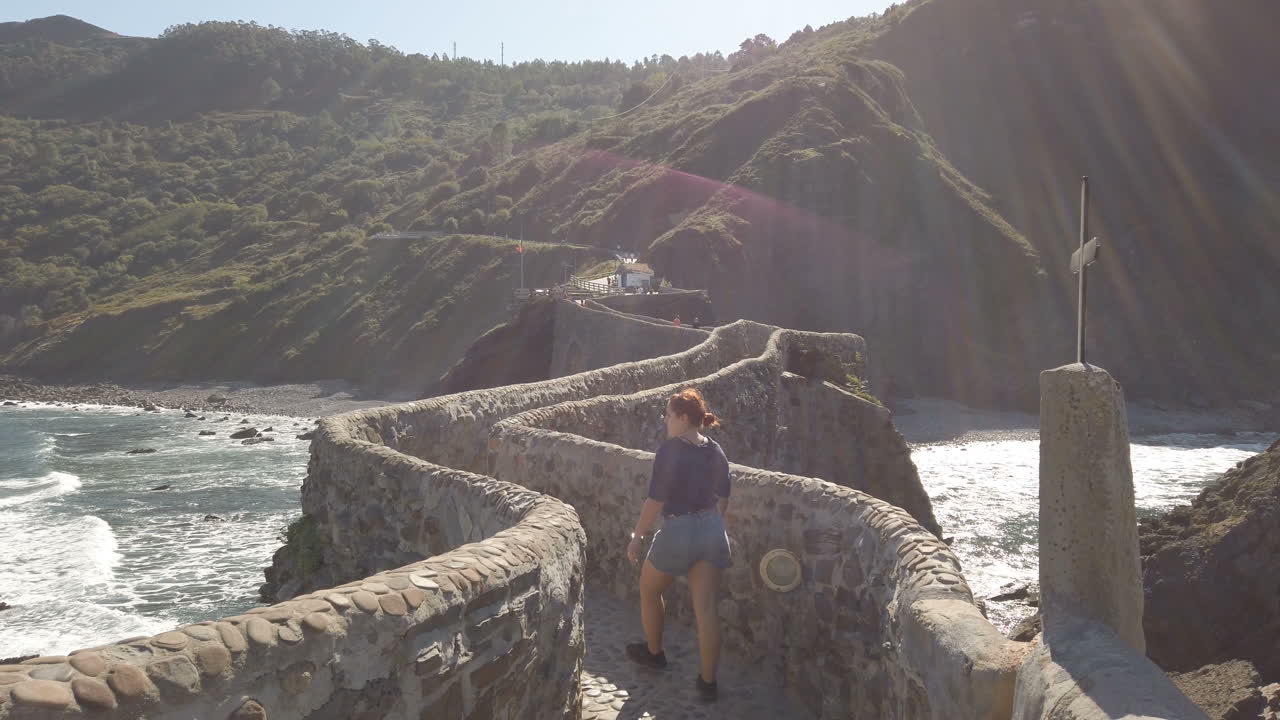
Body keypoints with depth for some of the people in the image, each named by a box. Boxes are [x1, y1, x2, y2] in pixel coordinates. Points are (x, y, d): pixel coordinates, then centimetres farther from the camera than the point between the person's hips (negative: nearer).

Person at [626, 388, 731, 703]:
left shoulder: (669, 451, -17)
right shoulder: (716, 451, 3)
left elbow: (655, 501, -17)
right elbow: (723, 499, 12)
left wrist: (636, 538, -7)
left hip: (678, 532, -5)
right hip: (712, 531, 6)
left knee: (649, 591, 22)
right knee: (706, 609, 8)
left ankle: (653, 652, 40)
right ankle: (708, 682, 12)